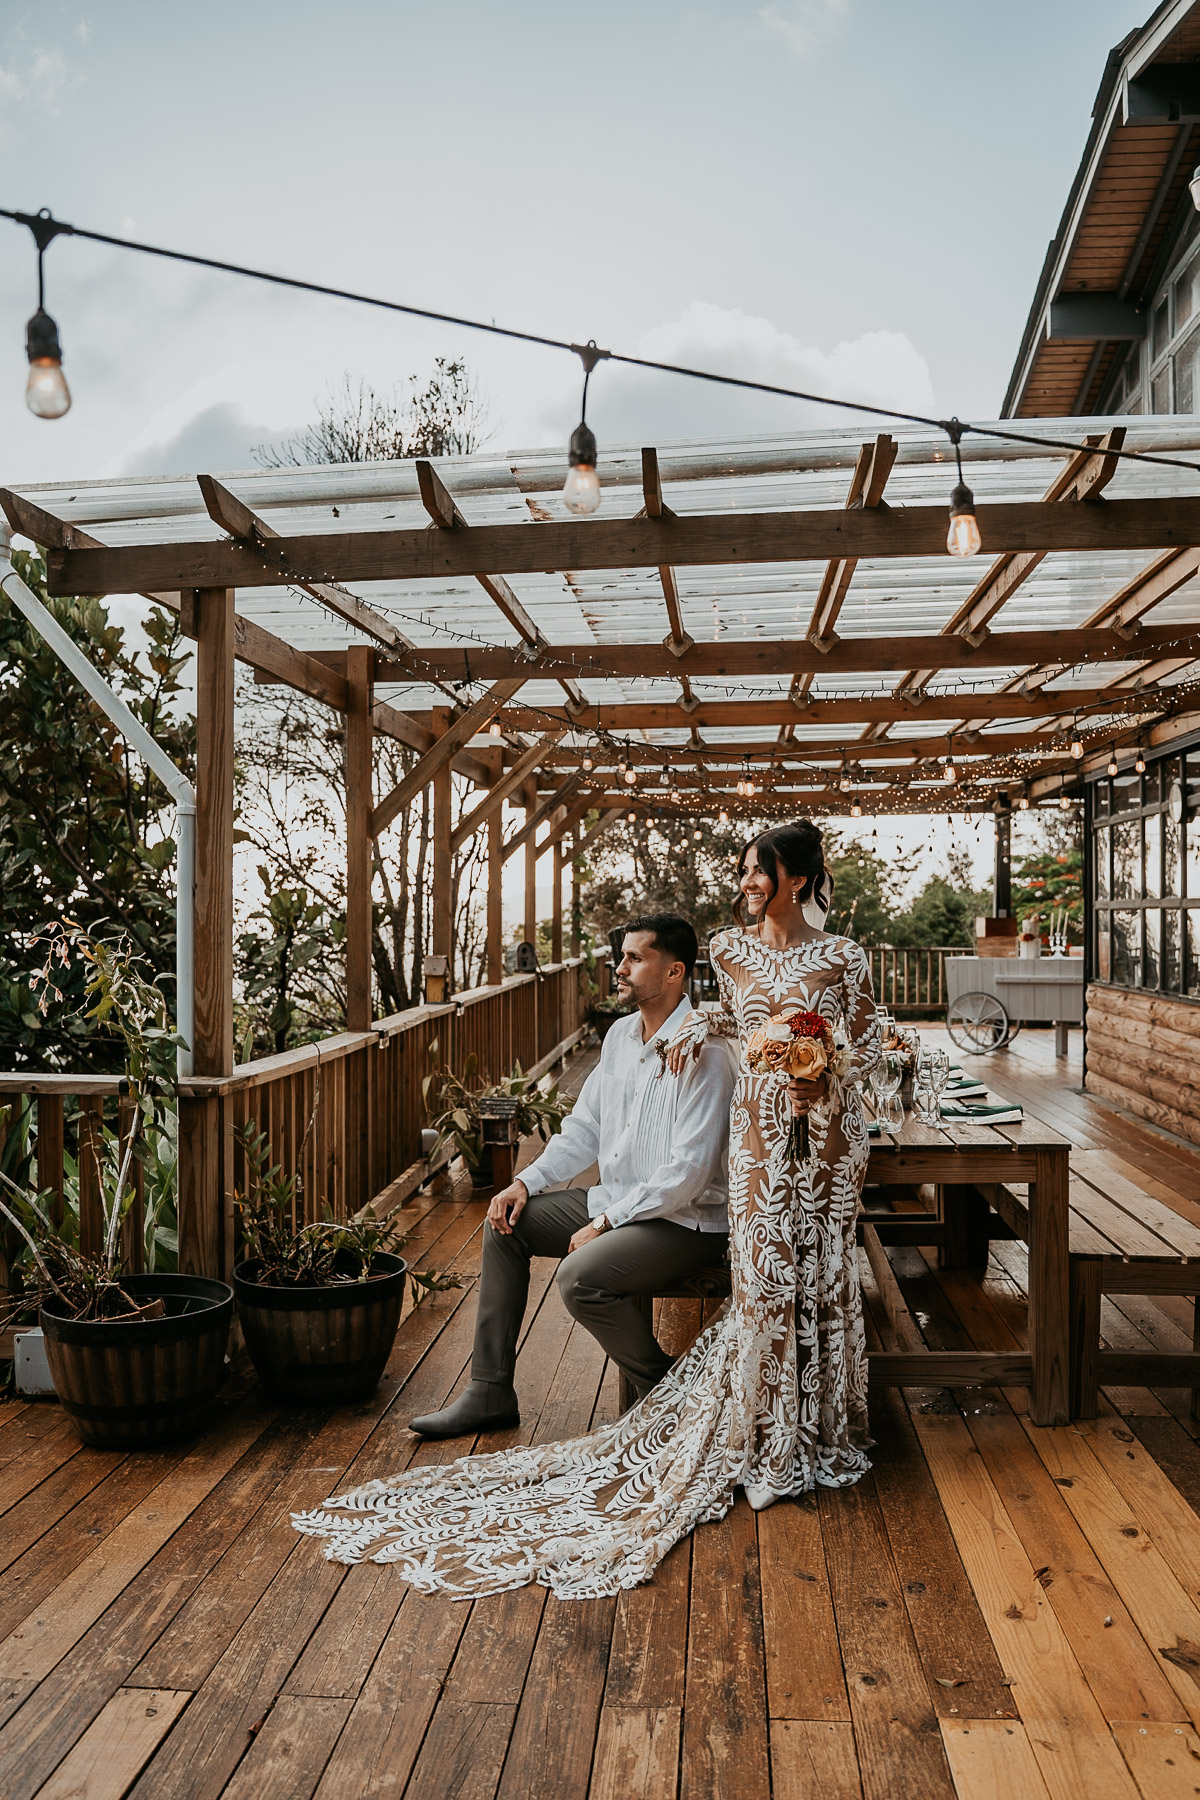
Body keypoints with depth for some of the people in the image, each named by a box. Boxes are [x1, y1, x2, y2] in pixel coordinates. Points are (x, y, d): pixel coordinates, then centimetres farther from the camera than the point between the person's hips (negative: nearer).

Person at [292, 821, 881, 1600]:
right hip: (758, 1125, 2)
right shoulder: (731, 949, 4)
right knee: (764, 1273, 2)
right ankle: (765, 1440, 17)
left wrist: (827, 1083, -16)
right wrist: (701, 1027, 3)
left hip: (825, 1128, -2)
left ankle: (818, 1433, 26)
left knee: (818, 1270, 8)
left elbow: (867, 1044, 1)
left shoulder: (842, 958, -5)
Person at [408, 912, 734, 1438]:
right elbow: (584, 1128, 14)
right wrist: (527, 1182, 1)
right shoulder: (621, 1034, 7)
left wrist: (606, 1222, -20)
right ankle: (490, 1391, 10)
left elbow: (688, 1173, -25)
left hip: (684, 1219, -9)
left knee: (581, 1276, -29)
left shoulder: (703, 1052, -21)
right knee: (505, 1224, 4)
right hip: (617, 1203, 9)